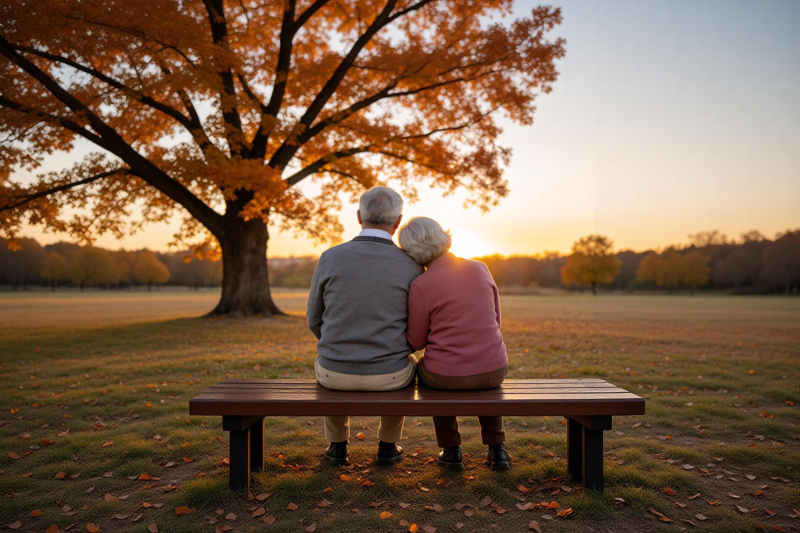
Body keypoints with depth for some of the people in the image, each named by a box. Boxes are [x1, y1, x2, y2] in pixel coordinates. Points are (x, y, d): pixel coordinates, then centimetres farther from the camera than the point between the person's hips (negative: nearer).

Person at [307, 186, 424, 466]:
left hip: (339, 372, 1)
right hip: (388, 375, 0)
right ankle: (388, 445, 38)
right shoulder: (412, 268, -9)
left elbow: (316, 321, 3)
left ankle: (337, 444, 40)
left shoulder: (330, 258, -9)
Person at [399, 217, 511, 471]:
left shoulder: (420, 285, -13)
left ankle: (451, 449, 31)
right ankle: (496, 449, 30)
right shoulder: (480, 269, 0)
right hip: (494, 371, 3)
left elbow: (416, 342, -3)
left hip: (446, 375, -3)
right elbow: (494, 319, 10)